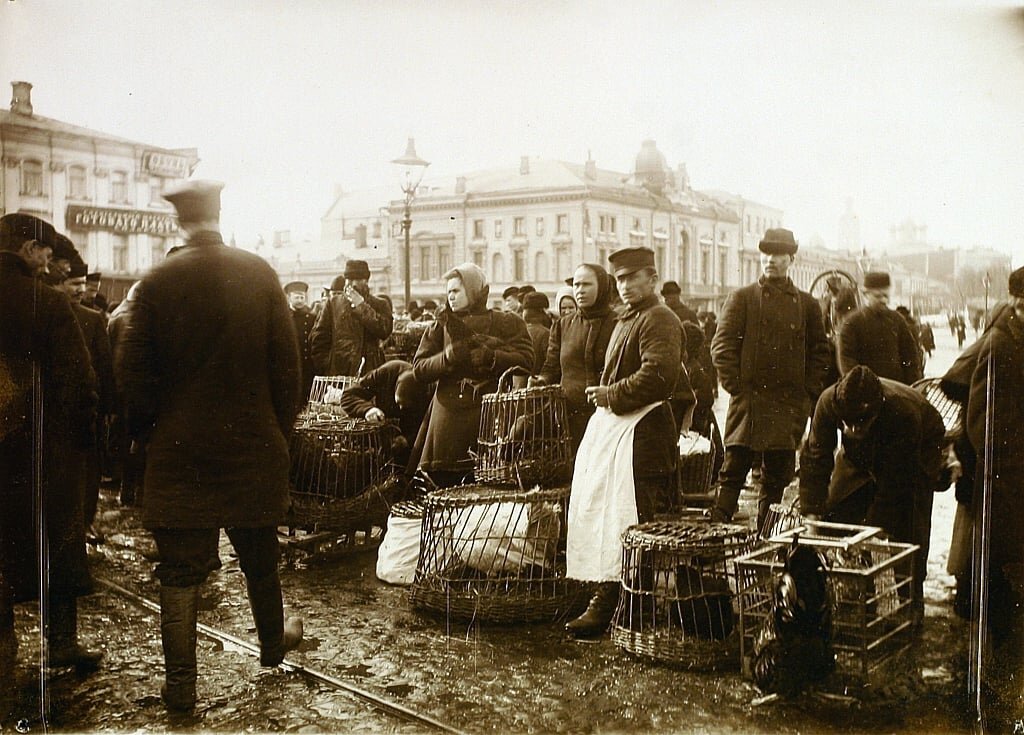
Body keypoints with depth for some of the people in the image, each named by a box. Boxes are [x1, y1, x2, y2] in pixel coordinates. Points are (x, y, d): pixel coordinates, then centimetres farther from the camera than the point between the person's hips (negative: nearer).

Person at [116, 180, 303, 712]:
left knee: (180, 570, 6)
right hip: (253, 443, 2)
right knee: (259, 557, 20)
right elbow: (285, 358, -3)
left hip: (178, 449, -1)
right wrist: (283, 424, 8)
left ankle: (180, 684, 11)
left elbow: (134, 370, -4)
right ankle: (273, 642, 39)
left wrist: (145, 432, 9)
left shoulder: (156, 283, -7)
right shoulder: (259, 274, -5)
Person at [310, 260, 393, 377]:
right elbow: (318, 338, 10)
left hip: (369, 372, 0)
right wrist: (324, 366, 1)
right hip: (338, 372, 1)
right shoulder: (334, 302, 13)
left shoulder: (379, 305, 10)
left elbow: (385, 331, -9)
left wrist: (362, 306, -6)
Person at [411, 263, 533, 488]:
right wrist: (447, 357, -8)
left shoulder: (509, 323, 10)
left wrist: (490, 356, -15)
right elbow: (419, 369, 9)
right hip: (450, 417, 2)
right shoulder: (440, 327, 17)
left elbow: (525, 360, -3)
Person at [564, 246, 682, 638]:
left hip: (640, 433, -11)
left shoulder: (659, 319, -9)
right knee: (604, 516, 11)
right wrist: (603, 395, 11)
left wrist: (610, 395, -13)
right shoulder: (625, 321, 22)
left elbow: (657, 377, -22)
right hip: (611, 428, 11)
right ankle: (605, 602, 17)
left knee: (628, 526, -8)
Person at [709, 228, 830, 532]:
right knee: (733, 471, -4)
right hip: (748, 401, -2)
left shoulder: (807, 304, 11)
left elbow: (819, 353, 13)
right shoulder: (741, 298, 4)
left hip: (790, 404, 3)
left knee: (777, 478, 8)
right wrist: (736, 387, -8)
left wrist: (808, 393, 2)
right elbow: (722, 346, 0)